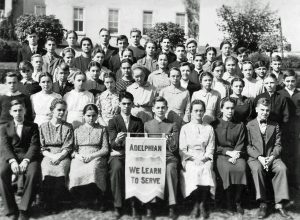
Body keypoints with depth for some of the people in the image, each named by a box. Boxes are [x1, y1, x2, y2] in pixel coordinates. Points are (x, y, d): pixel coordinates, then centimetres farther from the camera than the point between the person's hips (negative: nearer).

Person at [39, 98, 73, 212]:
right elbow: (41, 148, 8)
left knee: (60, 170, -32)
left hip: (63, 156, 0)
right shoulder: (43, 127, 14)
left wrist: (59, 157, -14)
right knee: (47, 170, -31)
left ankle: (55, 202, -18)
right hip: (48, 156, 1)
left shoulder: (68, 127, 12)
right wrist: (52, 156, -10)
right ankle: (47, 202, -16)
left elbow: (68, 148, 3)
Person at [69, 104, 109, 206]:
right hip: (79, 158, 2)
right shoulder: (77, 130, 20)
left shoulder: (102, 130, 16)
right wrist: (77, 155, -10)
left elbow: (105, 149, 7)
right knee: (75, 173, -33)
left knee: (92, 170, -37)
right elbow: (73, 149, 13)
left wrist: (91, 156, -9)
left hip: (96, 157, -1)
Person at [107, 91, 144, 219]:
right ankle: (117, 205, -24)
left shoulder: (138, 122, 14)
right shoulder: (113, 121, 9)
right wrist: (116, 141, -27)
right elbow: (112, 144, -2)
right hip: (117, 154, -1)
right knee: (117, 168, -34)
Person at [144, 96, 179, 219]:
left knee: (170, 169, -34)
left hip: (169, 156, 0)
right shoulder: (147, 125, 17)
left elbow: (174, 148, 6)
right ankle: (149, 207, -28)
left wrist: (169, 142, -17)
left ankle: (171, 207, -26)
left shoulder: (172, 126, 15)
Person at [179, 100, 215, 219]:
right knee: (193, 171, -32)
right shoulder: (185, 128, 11)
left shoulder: (209, 128, 15)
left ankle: (203, 205, -16)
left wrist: (203, 159, -10)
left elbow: (210, 148, 9)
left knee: (206, 169, -31)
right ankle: (195, 205, -15)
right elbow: (182, 149, 5)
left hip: (205, 159, 1)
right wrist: (193, 159, -11)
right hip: (189, 159, -1)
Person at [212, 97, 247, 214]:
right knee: (227, 169, -32)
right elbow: (214, 146, 3)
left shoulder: (240, 125, 16)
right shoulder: (215, 125, 9)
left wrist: (235, 155, -11)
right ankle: (228, 200, -13)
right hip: (220, 155, -2)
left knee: (241, 168, -29)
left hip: (236, 154, 2)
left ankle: (237, 201, -12)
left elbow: (240, 145, 8)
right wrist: (228, 152, -9)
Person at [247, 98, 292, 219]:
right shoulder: (249, 126, 6)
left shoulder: (275, 125, 13)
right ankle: (262, 203, -26)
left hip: (272, 157, 2)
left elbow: (278, 145, 7)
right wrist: (259, 157, -15)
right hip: (255, 157, -2)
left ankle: (279, 204, -23)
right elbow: (248, 146, 0)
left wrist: (272, 157, -12)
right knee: (257, 168, -35)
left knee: (282, 168, -29)